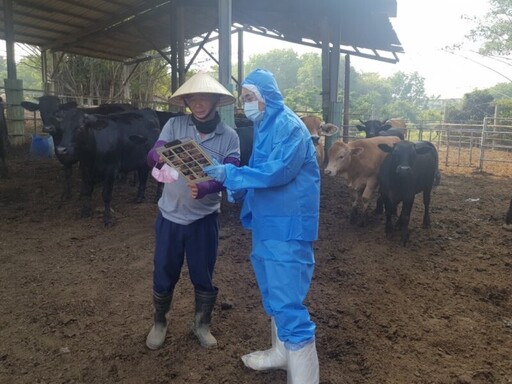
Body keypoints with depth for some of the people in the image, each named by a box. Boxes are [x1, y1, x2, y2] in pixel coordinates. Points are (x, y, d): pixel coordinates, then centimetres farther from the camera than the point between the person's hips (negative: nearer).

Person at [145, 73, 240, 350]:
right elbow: (152, 158, -12)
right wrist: (161, 155, -37)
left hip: (204, 218, 0)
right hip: (170, 215, 1)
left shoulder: (229, 136, -5)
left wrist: (205, 188, -33)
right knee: (163, 274, 13)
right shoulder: (175, 125, -4)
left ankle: (202, 324, 37)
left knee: (203, 276, 12)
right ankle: (159, 323, 39)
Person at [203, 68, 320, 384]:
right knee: (274, 297, 22)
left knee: (288, 305, -8)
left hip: (287, 227, -10)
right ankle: (282, 353, 41)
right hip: (266, 224, 10)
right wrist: (237, 189, 3)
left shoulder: (289, 125, -14)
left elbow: (277, 171, -26)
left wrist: (231, 174, -19)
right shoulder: (263, 127, 15)